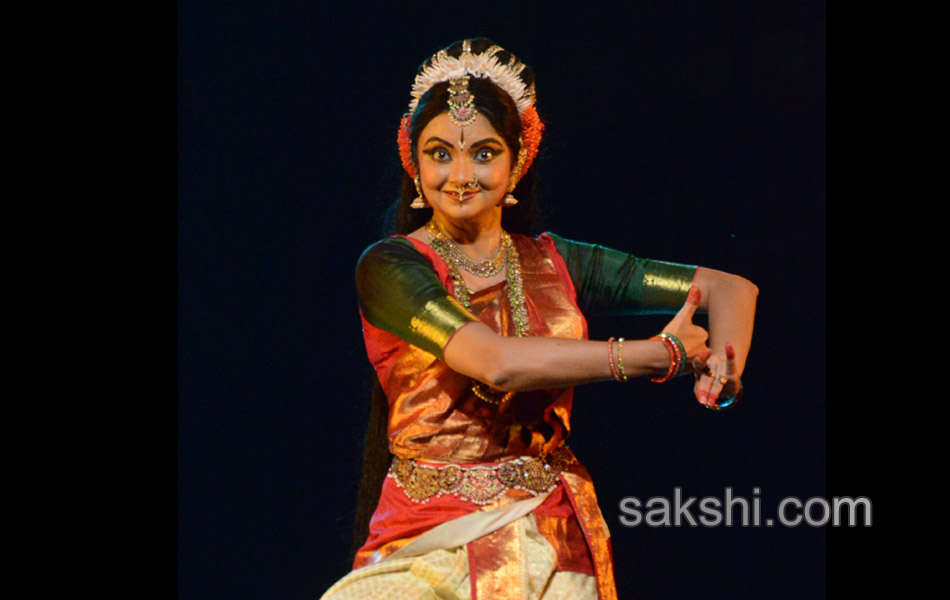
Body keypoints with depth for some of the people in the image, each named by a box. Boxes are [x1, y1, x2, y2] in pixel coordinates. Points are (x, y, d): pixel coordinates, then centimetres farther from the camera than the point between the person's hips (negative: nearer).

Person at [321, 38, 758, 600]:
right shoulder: (389, 268, -4)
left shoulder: (553, 263, 10)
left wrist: (723, 372, -9)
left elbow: (731, 287, 13)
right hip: (432, 540, -3)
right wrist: (662, 352, -11)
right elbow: (496, 362, -19)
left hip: (552, 541, 3)